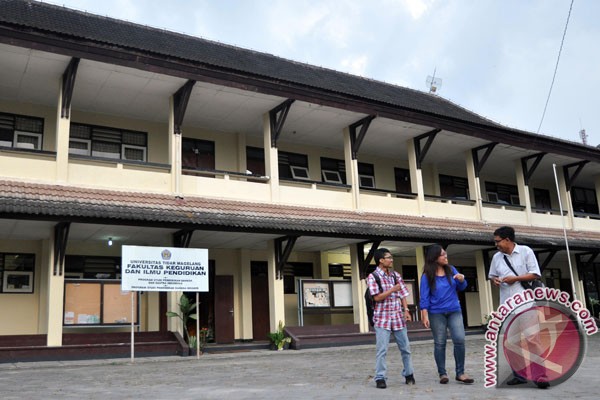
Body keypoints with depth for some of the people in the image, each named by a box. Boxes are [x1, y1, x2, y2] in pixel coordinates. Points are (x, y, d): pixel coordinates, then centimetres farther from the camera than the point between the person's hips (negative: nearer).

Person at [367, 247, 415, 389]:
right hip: (382, 318, -5)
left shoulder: (396, 275, 10)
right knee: (382, 350, -6)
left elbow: (403, 294, 11)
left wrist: (406, 310, 0)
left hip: (398, 317, 5)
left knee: (405, 348, 10)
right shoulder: (372, 277, -5)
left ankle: (409, 374, 25)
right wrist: (393, 289, -13)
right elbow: (377, 297, -12)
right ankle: (380, 378, 2)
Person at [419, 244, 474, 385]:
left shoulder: (451, 269, 4)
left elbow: (461, 287, 11)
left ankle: (460, 373, 6)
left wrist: (462, 280, -11)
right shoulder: (427, 276, -6)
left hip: (454, 311, 3)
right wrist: (425, 315, -13)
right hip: (436, 313, -3)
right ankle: (442, 373, 15)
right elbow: (424, 297, -6)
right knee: (439, 343, 4)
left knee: (460, 340, -6)